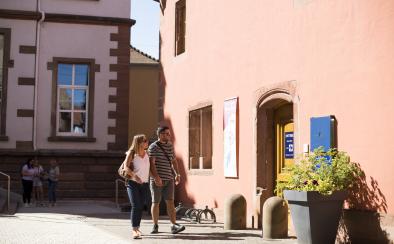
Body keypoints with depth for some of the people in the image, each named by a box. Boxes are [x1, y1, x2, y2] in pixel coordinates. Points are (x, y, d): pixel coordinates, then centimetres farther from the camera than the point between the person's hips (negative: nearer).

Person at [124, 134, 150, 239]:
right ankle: (134, 230, -16)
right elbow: (126, 167, -16)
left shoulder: (147, 154, 7)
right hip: (133, 183, -5)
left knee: (141, 207, 7)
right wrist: (134, 176, -30)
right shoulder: (132, 153, -8)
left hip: (143, 184, 5)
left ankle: (137, 228, 20)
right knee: (135, 206, -15)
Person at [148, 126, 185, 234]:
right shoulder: (153, 147, -6)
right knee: (156, 202, 4)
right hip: (157, 180, -4)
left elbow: (174, 161, 22)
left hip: (169, 179, 4)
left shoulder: (170, 146, 14)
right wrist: (156, 176, -25)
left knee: (170, 201, -5)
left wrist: (177, 174, 13)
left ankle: (174, 225, -11)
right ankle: (155, 226, 16)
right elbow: (152, 163, -15)